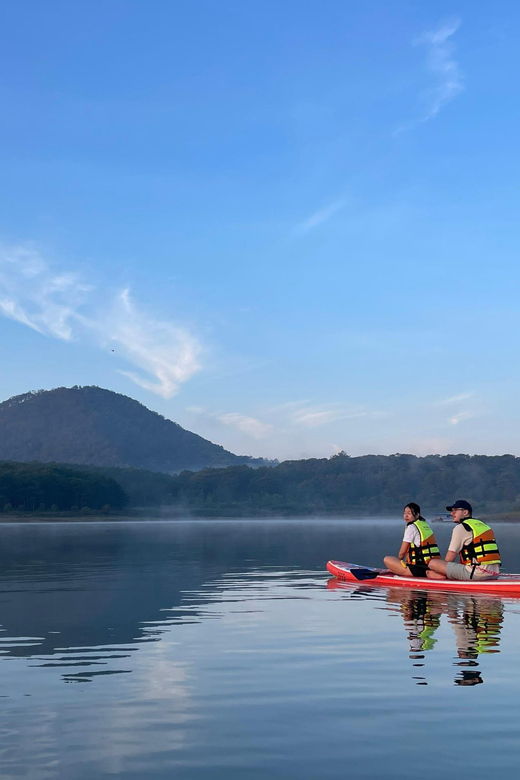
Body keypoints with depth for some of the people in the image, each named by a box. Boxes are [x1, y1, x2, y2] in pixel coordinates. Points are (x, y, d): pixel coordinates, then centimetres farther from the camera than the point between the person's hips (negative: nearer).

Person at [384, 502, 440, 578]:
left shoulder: (411, 527, -9)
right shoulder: (425, 524, 17)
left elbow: (402, 552, -4)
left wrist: (399, 560, 15)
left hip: (420, 569, -9)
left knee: (387, 559, -7)